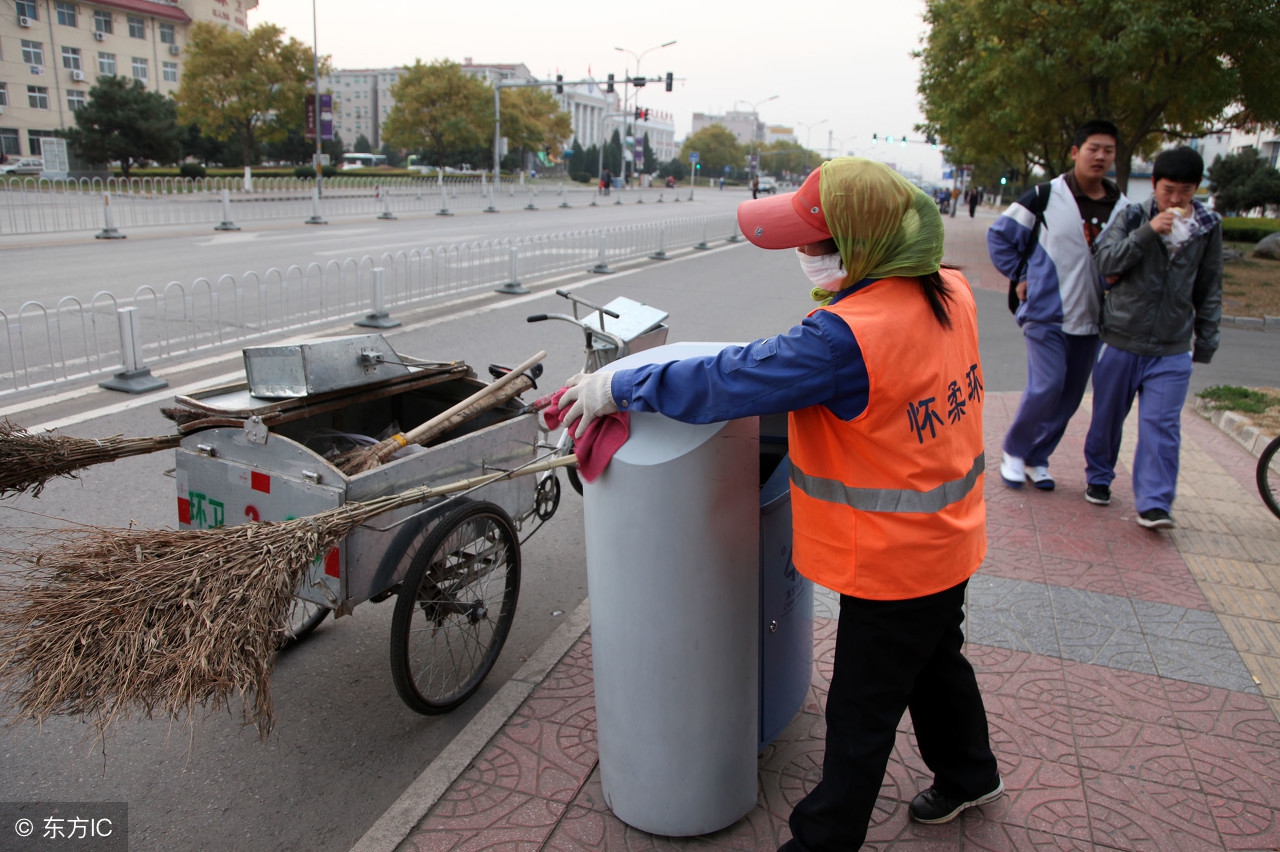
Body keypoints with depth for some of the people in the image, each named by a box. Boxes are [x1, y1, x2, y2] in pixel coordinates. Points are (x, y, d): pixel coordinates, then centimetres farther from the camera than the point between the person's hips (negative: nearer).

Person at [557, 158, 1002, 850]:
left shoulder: (847, 337, -33)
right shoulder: (949, 291, -6)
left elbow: (728, 382, -29)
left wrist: (617, 387, -19)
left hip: (893, 561, -9)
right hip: (949, 535, 9)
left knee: (860, 714, 10)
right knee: (937, 663, 31)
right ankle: (969, 775, 55)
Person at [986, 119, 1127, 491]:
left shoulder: (1122, 208, 5)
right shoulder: (1046, 196, -6)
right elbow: (999, 235, 1)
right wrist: (1019, 276, -2)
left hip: (1090, 321, 5)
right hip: (1046, 315, -5)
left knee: (1070, 397, 8)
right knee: (1047, 387, -14)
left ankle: (1037, 459, 24)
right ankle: (1013, 451, 8)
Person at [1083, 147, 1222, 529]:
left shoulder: (1209, 227, 5)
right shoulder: (1133, 217, -2)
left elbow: (1209, 290, 12)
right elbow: (1105, 260, -13)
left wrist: (1206, 340, 12)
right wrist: (1148, 232, -23)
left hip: (1172, 347, 1)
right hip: (1122, 339, 0)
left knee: (1161, 424, -7)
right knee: (1107, 415, 12)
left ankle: (1153, 503, -3)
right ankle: (1098, 476, 33)